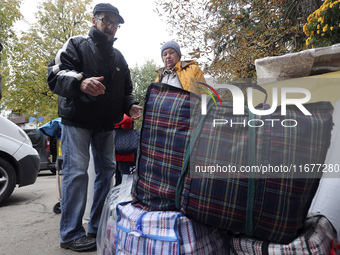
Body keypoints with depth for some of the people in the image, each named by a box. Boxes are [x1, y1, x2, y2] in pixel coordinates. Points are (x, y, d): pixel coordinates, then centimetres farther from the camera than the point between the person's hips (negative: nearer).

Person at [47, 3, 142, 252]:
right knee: (76, 173, -10)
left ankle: (98, 227, 20)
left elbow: (126, 90, 19)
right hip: (77, 122, -6)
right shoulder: (76, 45, 0)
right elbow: (55, 75, -14)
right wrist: (80, 82, -35)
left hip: (106, 125, 6)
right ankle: (71, 234, 2)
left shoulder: (118, 57, 16)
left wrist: (130, 106, -4)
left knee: (107, 170, 7)